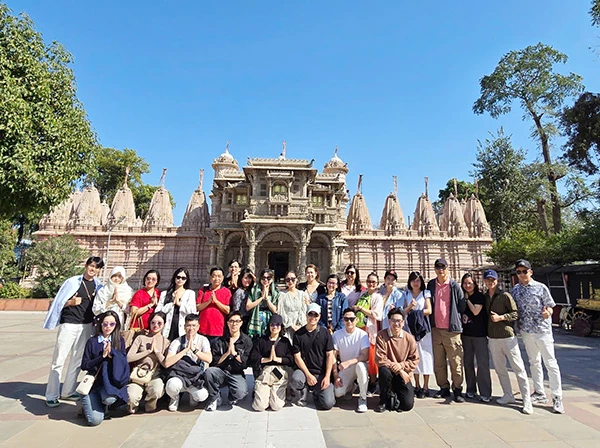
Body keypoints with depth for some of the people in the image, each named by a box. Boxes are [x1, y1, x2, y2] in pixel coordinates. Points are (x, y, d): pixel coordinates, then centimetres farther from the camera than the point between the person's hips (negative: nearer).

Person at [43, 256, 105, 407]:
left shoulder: (98, 285, 6)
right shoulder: (73, 281, -6)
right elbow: (58, 302, -4)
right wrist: (70, 302, -21)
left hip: (87, 326, 4)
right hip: (69, 325, -4)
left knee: (78, 360, 11)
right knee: (58, 360, -1)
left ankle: (68, 392, 23)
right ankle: (51, 396, 9)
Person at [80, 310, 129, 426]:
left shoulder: (120, 341, 5)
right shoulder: (92, 341, -1)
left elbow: (123, 361, 0)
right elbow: (84, 365, -2)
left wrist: (112, 353, -14)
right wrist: (102, 356, -13)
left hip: (111, 381, 1)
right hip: (94, 382, -1)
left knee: (110, 399, -33)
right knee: (95, 420, -15)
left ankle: (104, 405, 6)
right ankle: (86, 404, 19)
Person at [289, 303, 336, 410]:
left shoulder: (325, 333, 1)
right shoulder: (298, 334, 1)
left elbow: (329, 355, 0)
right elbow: (297, 357, -2)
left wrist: (327, 377, -8)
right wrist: (308, 374, -12)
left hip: (322, 373, 0)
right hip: (304, 370, 0)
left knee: (328, 403, -15)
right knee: (295, 379, -34)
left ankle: (316, 392, 20)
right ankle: (303, 394, 3)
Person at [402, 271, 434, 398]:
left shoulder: (426, 293, 5)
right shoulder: (406, 294, 12)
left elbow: (429, 310, -3)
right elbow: (404, 312, 7)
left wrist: (415, 312, -11)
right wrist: (410, 306, -11)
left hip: (424, 327, -2)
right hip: (411, 327, 2)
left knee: (425, 355, -3)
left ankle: (425, 387, 5)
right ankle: (417, 386, 12)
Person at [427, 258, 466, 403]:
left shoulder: (455, 286, -4)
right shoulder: (431, 285, 7)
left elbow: (462, 307, 1)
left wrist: (456, 320, 7)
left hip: (451, 330, -4)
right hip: (436, 329, 4)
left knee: (455, 362, 0)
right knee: (438, 363, 10)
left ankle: (457, 389, 13)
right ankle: (444, 388, 23)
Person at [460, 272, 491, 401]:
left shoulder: (480, 296, -3)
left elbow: (476, 311, -16)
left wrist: (467, 299, -7)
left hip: (479, 334, -4)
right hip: (465, 334, 4)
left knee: (483, 363, -4)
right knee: (468, 363, 8)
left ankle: (485, 393, 5)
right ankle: (470, 389, 20)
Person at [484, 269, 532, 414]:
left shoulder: (505, 295, -7)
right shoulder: (484, 297, 7)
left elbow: (515, 314, -7)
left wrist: (500, 317, -18)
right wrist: (487, 334, 10)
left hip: (508, 337, -5)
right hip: (492, 338, 5)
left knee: (519, 369, -1)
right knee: (500, 369, 12)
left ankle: (527, 401, 6)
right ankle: (508, 396, 25)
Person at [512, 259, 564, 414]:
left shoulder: (541, 287, -6)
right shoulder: (515, 290, 5)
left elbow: (550, 306, -3)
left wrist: (547, 312, -23)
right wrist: (518, 323, 3)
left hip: (543, 330, -4)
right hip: (526, 331, 4)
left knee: (551, 363, -2)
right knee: (534, 362, 14)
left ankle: (557, 398, 8)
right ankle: (539, 394, 25)